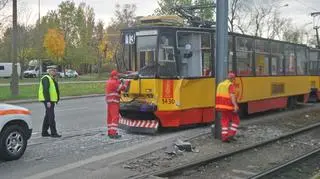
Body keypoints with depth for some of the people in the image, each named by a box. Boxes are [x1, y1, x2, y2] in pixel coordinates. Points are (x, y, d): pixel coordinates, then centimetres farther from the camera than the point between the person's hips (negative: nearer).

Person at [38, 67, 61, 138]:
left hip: (51, 100, 10)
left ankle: (44, 132, 19)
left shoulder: (52, 79, 19)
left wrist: (56, 100, 20)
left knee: (48, 116, 13)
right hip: (48, 100, -10)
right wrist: (48, 101, -27)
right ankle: (53, 133, -7)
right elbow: (45, 90, -22)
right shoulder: (46, 78, -13)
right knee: (51, 116, -9)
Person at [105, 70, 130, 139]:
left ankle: (110, 132, 19)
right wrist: (127, 82, -2)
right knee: (115, 117, -11)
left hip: (109, 101, 10)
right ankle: (113, 133, -17)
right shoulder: (114, 82, -13)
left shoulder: (109, 82, 17)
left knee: (110, 117, 13)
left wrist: (120, 81, 7)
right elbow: (122, 88, -15)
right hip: (114, 102, -10)